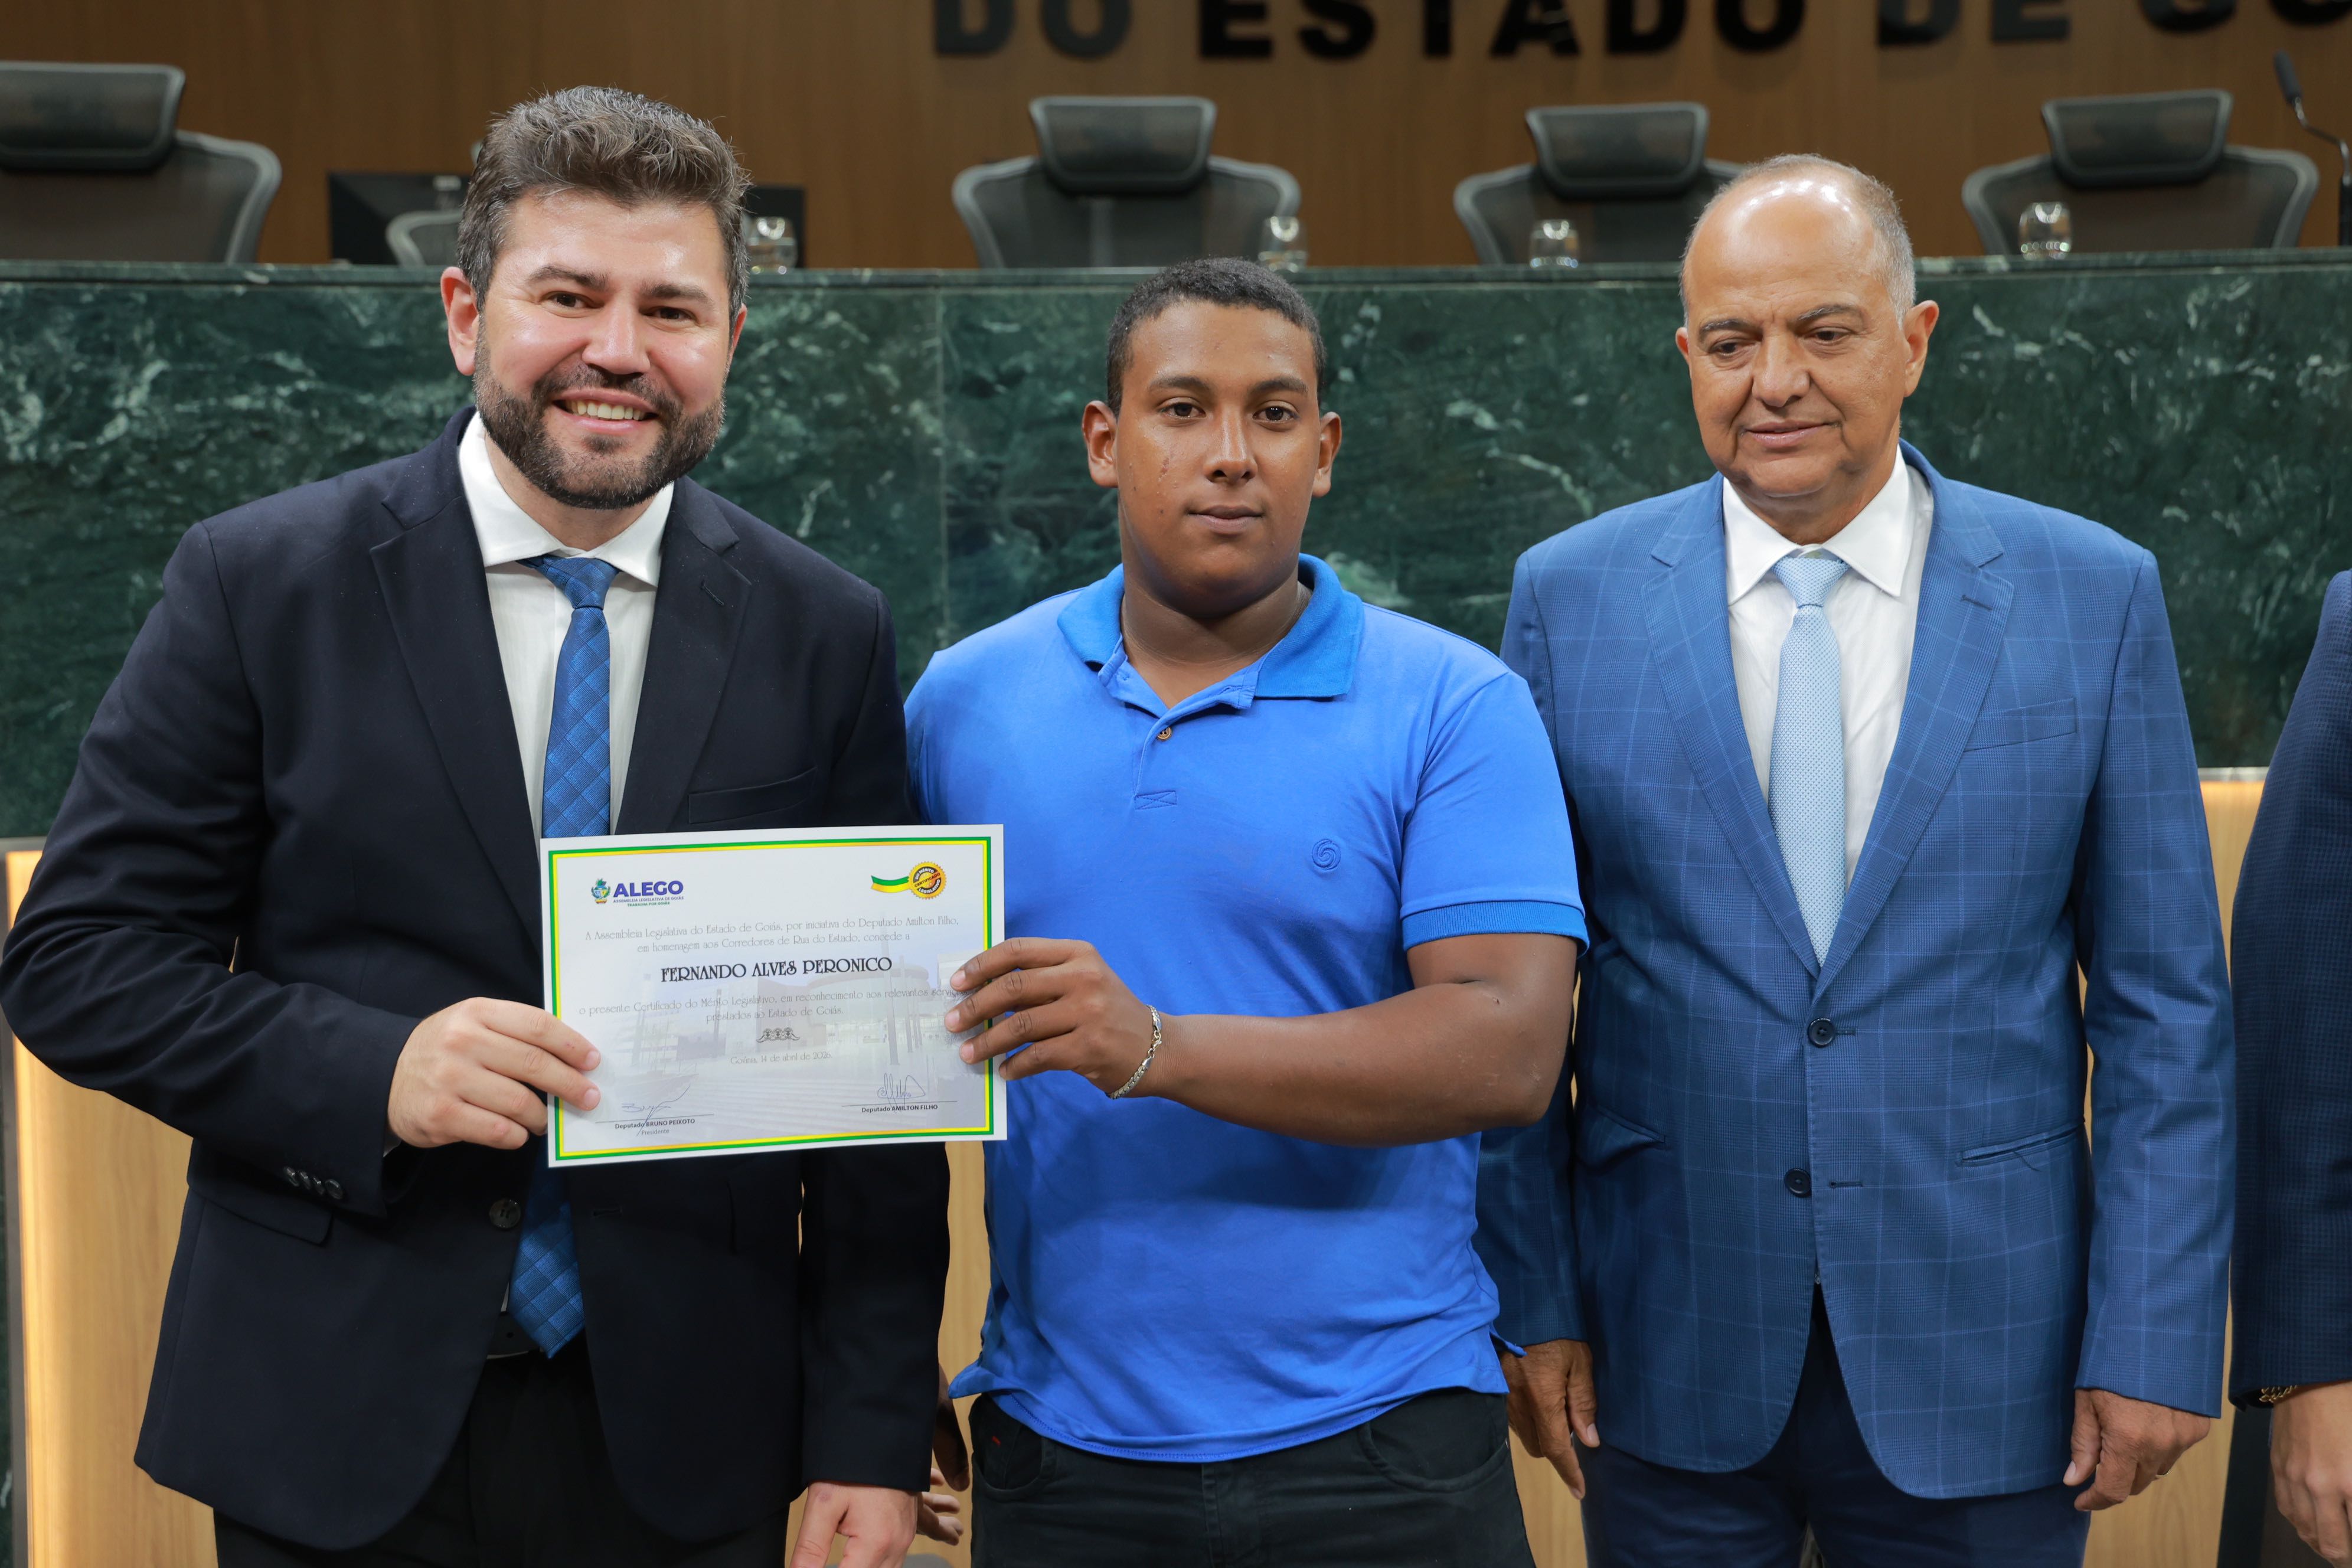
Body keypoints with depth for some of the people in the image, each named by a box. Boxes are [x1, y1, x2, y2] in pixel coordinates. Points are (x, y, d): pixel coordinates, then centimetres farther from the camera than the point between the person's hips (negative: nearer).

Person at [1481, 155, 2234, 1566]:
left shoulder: (2095, 596, -2)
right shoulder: (1574, 596, -1)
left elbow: (2165, 1004, -1)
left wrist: (2157, 1336, -4)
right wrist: (1529, 1296, -1)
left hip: (1982, 1358, 0)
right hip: (1667, 1352, 0)